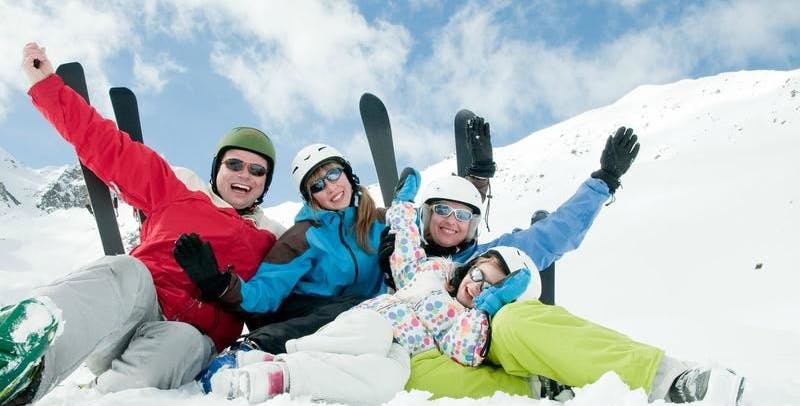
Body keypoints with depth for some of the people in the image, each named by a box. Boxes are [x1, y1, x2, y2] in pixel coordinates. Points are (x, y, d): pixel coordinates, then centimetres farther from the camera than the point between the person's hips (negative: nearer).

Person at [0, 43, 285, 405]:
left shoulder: (272, 240, 20)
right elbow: (108, 146, 15)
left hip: (190, 337, 1)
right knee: (128, 274, -35)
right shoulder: (177, 192, 17)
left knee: (181, 344, -36)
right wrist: (47, 84, 12)